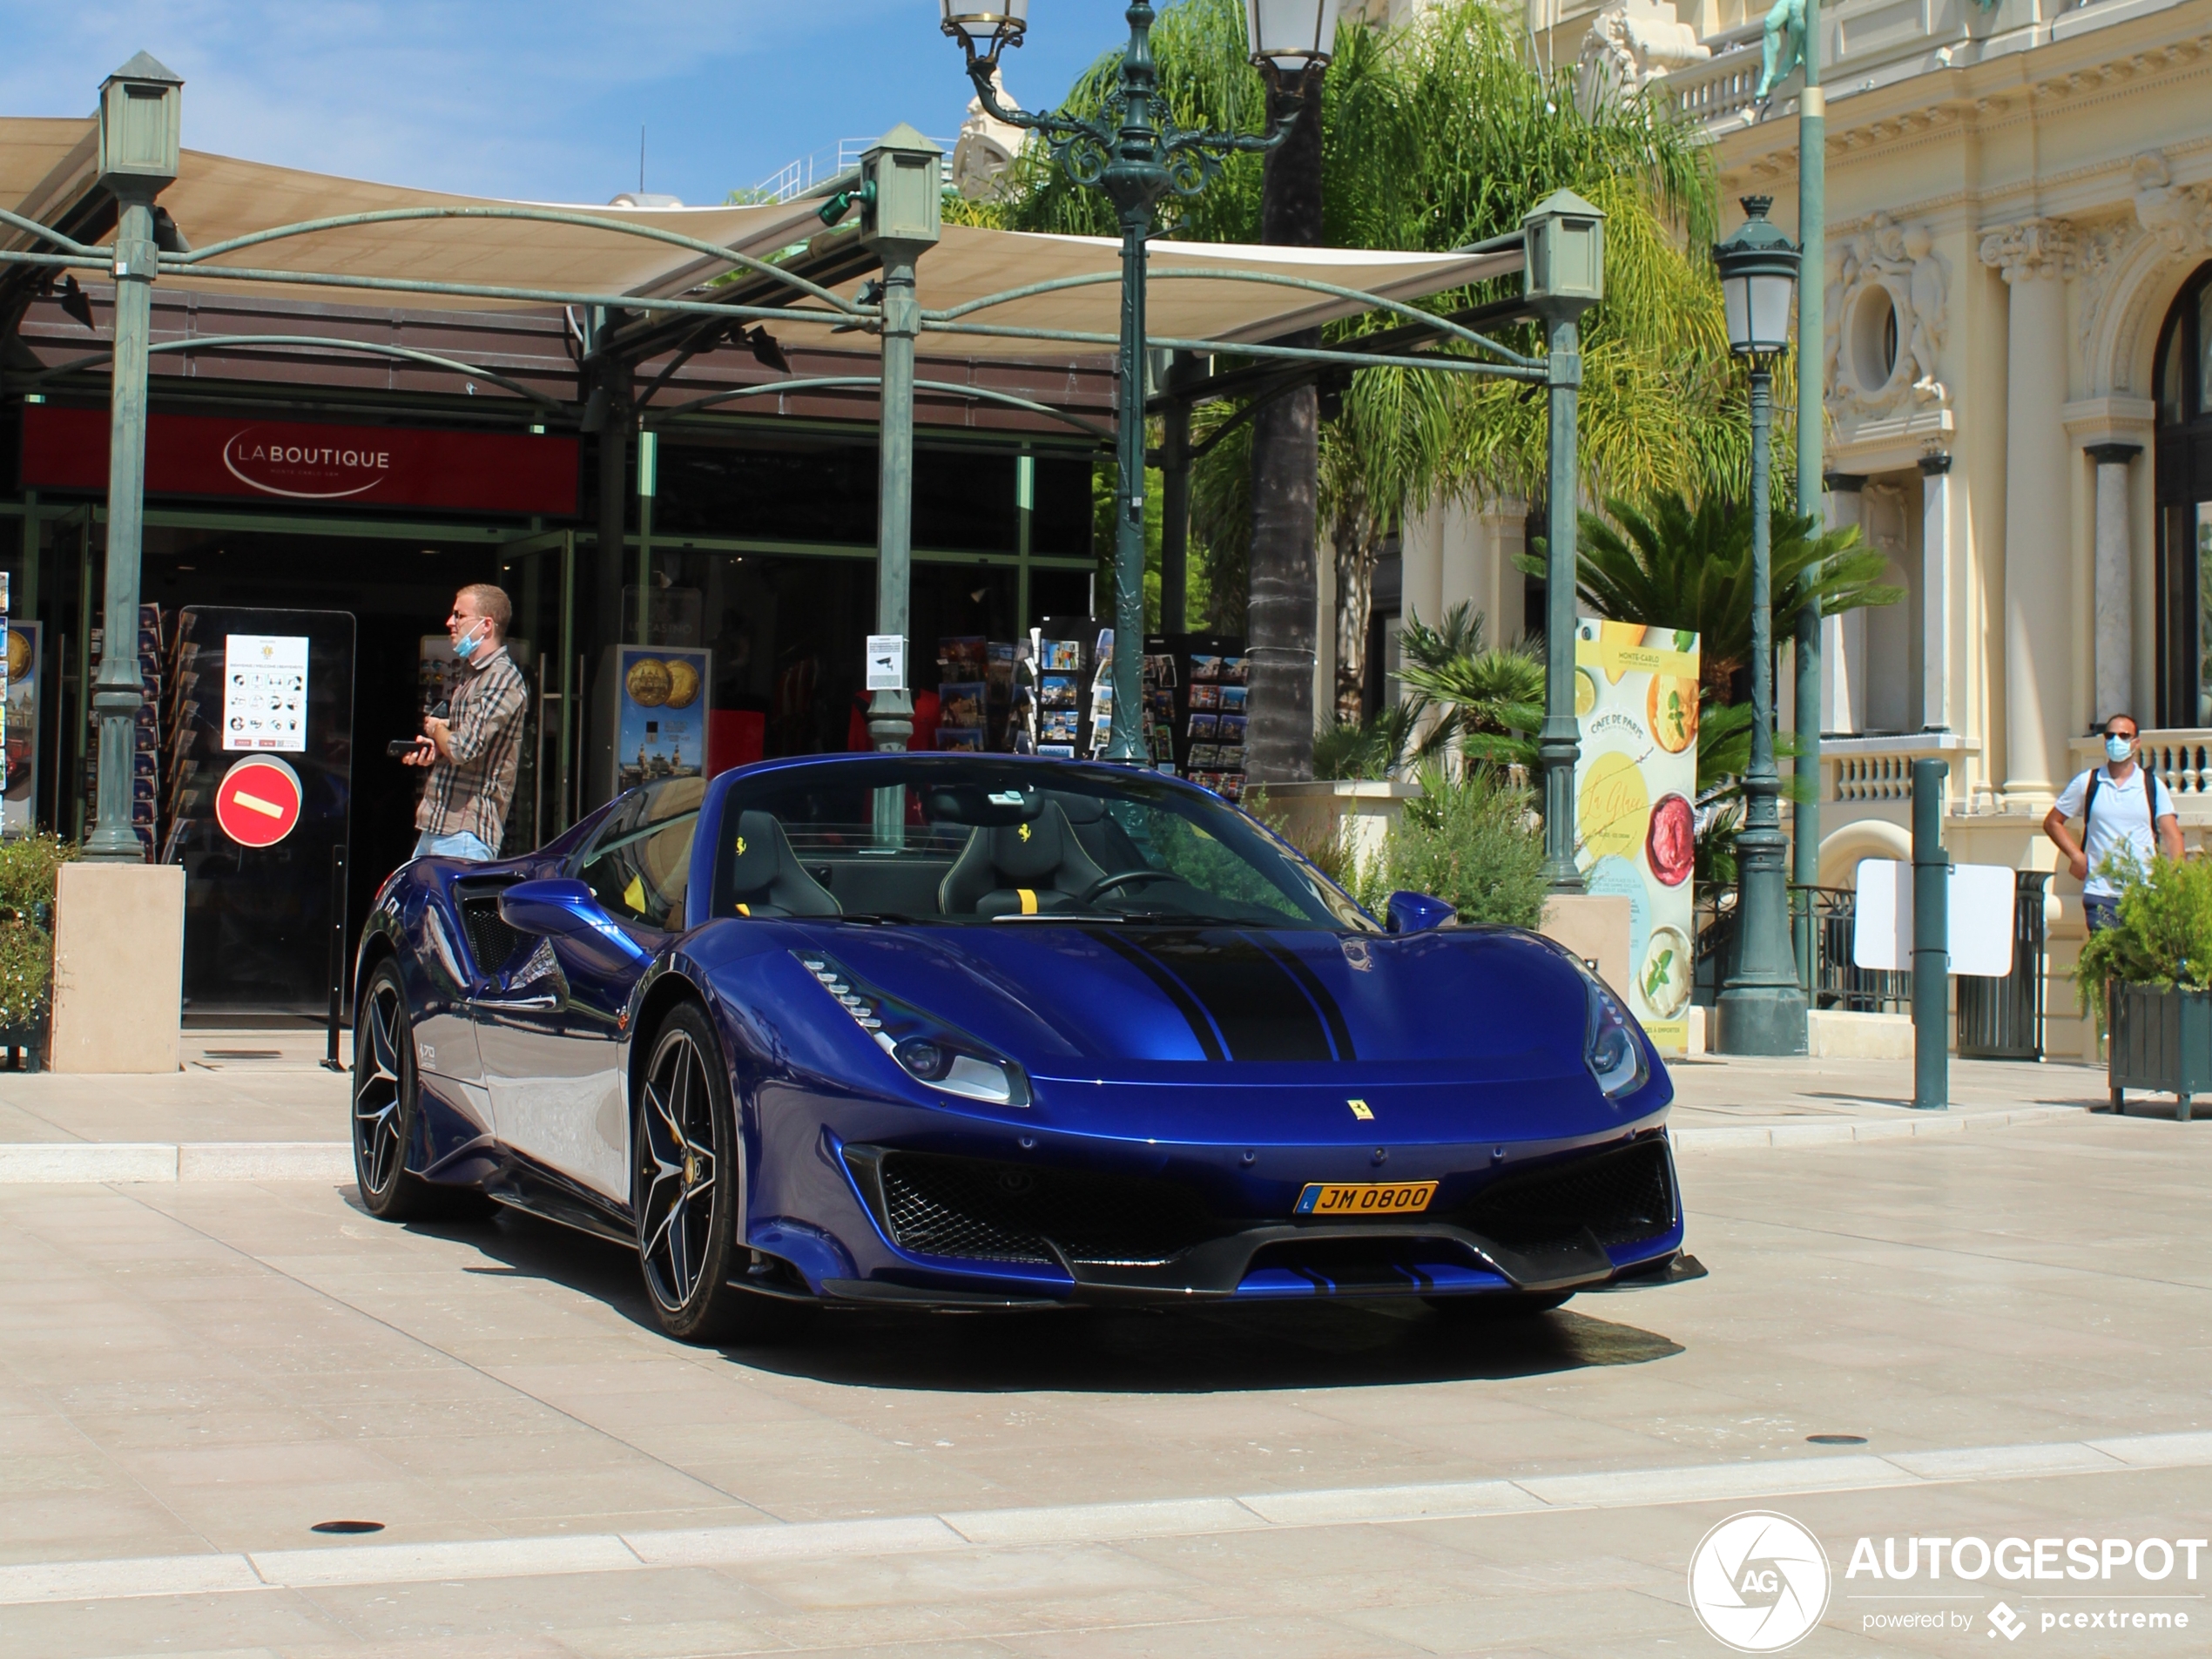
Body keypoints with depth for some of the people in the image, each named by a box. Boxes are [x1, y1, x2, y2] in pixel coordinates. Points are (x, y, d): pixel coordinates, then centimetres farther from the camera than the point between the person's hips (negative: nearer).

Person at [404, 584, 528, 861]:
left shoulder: (502, 679, -14)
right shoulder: (472, 673, 18)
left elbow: (464, 749, -23)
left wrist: (436, 728, -1)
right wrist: (433, 750, 7)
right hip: (435, 827, 10)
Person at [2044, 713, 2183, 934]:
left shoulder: (2153, 785, 7)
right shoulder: (2087, 783, 8)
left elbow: (2171, 835, 0)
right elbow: (2052, 822, 14)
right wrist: (2076, 855, 0)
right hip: (2100, 893, 0)